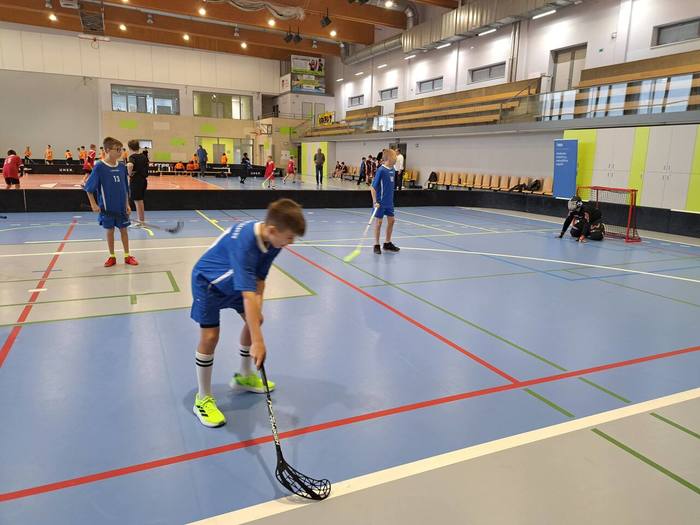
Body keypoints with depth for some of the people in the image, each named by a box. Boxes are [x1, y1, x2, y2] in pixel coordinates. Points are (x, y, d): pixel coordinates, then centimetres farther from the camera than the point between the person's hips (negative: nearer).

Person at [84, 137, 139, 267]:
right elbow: (89, 188, -7)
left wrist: (127, 204, 4)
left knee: (124, 230, 10)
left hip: (121, 207, 3)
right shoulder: (99, 167, -11)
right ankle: (112, 257, 22)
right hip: (107, 207, -3)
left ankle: (127, 256, 20)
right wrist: (94, 204, -11)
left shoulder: (122, 167, 1)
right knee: (110, 231, 8)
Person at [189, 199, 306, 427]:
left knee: (254, 320, 13)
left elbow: (259, 279, -10)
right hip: (208, 282, -8)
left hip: (234, 281, 8)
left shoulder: (271, 240, -18)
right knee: (210, 336, -13)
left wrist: (258, 310, -23)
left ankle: (244, 376, 34)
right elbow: (248, 295, -48)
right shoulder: (243, 243, -43)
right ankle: (202, 399, 6)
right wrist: (258, 341, -49)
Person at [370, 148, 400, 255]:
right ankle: (376, 245, 13)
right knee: (379, 222, 2)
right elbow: (373, 187, -17)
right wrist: (375, 202, -22)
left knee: (391, 220, 12)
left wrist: (391, 198, 18)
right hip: (380, 202, -7)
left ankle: (387, 243, 25)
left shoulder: (392, 169, 4)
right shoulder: (381, 170, -18)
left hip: (389, 202, 8)